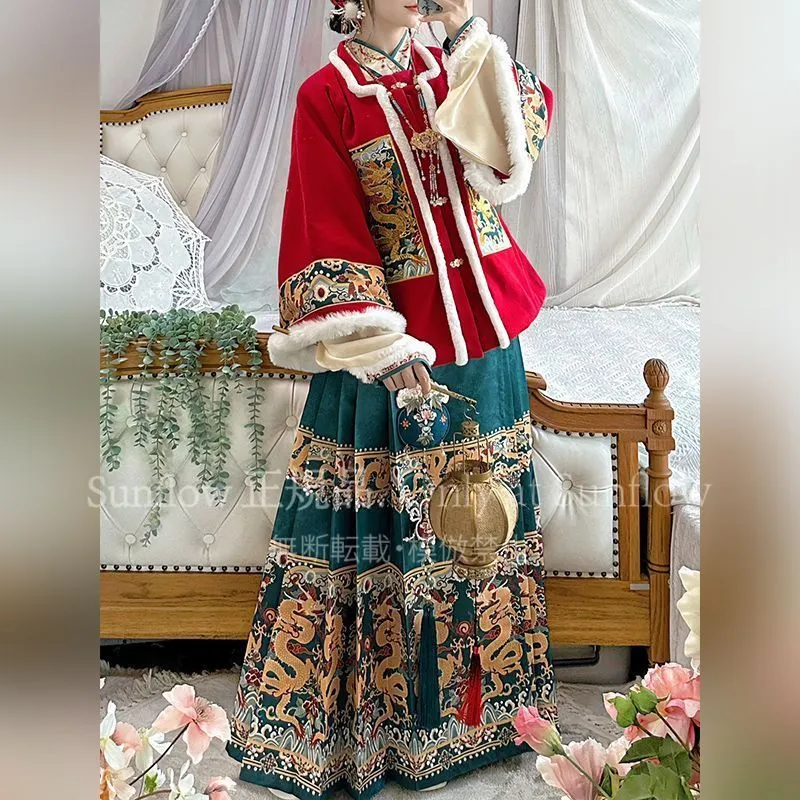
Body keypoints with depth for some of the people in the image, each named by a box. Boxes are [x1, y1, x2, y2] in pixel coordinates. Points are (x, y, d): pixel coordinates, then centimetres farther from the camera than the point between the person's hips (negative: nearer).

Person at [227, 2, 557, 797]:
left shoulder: (453, 67, 10)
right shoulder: (327, 94, -5)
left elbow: (516, 145, -7)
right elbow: (328, 238, -12)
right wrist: (385, 354, -21)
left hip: (480, 330, 5)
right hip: (390, 342, -5)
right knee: (384, 533, 4)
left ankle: (482, 698, 34)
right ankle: (371, 722, 25)